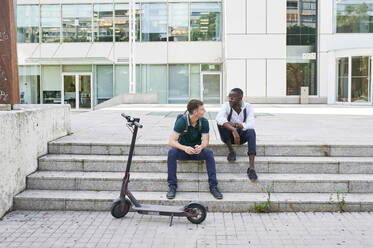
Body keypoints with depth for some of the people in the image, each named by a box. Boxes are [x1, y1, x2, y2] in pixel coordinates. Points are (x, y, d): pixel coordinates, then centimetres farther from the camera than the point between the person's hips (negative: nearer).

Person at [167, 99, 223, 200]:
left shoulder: (204, 122, -11)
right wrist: (185, 148, -44)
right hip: (183, 150, -1)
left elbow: (205, 141, -15)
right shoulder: (182, 121, -20)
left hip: (197, 150, 2)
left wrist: (201, 147, -41)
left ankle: (213, 186, -24)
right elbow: (171, 141, -25)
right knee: (172, 152, -33)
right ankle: (172, 186, -24)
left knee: (209, 152, -29)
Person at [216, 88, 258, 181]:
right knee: (220, 123, -28)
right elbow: (219, 117, -36)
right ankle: (231, 151, -15)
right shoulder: (226, 105, -14)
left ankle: (251, 168, -40)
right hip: (229, 136, 0)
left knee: (251, 131, -33)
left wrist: (237, 125, -42)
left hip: (242, 135, 0)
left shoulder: (248, 107, -12)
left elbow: (250, 124, -27)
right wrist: (233, 130, -48)